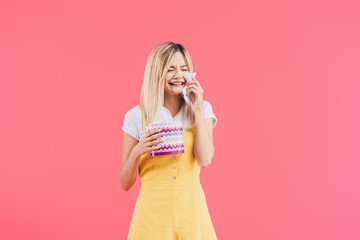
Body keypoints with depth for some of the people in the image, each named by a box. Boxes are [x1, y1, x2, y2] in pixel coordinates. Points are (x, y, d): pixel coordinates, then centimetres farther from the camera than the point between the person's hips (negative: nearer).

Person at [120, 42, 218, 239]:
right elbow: (125, 184, 2)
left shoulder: (202, 109, 3)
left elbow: (205, 160, -13)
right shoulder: (136, 116, -1)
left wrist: (197, 109, -9)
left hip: (191, 208, 1)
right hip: (153, 211, -1)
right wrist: (136, 153, -16)